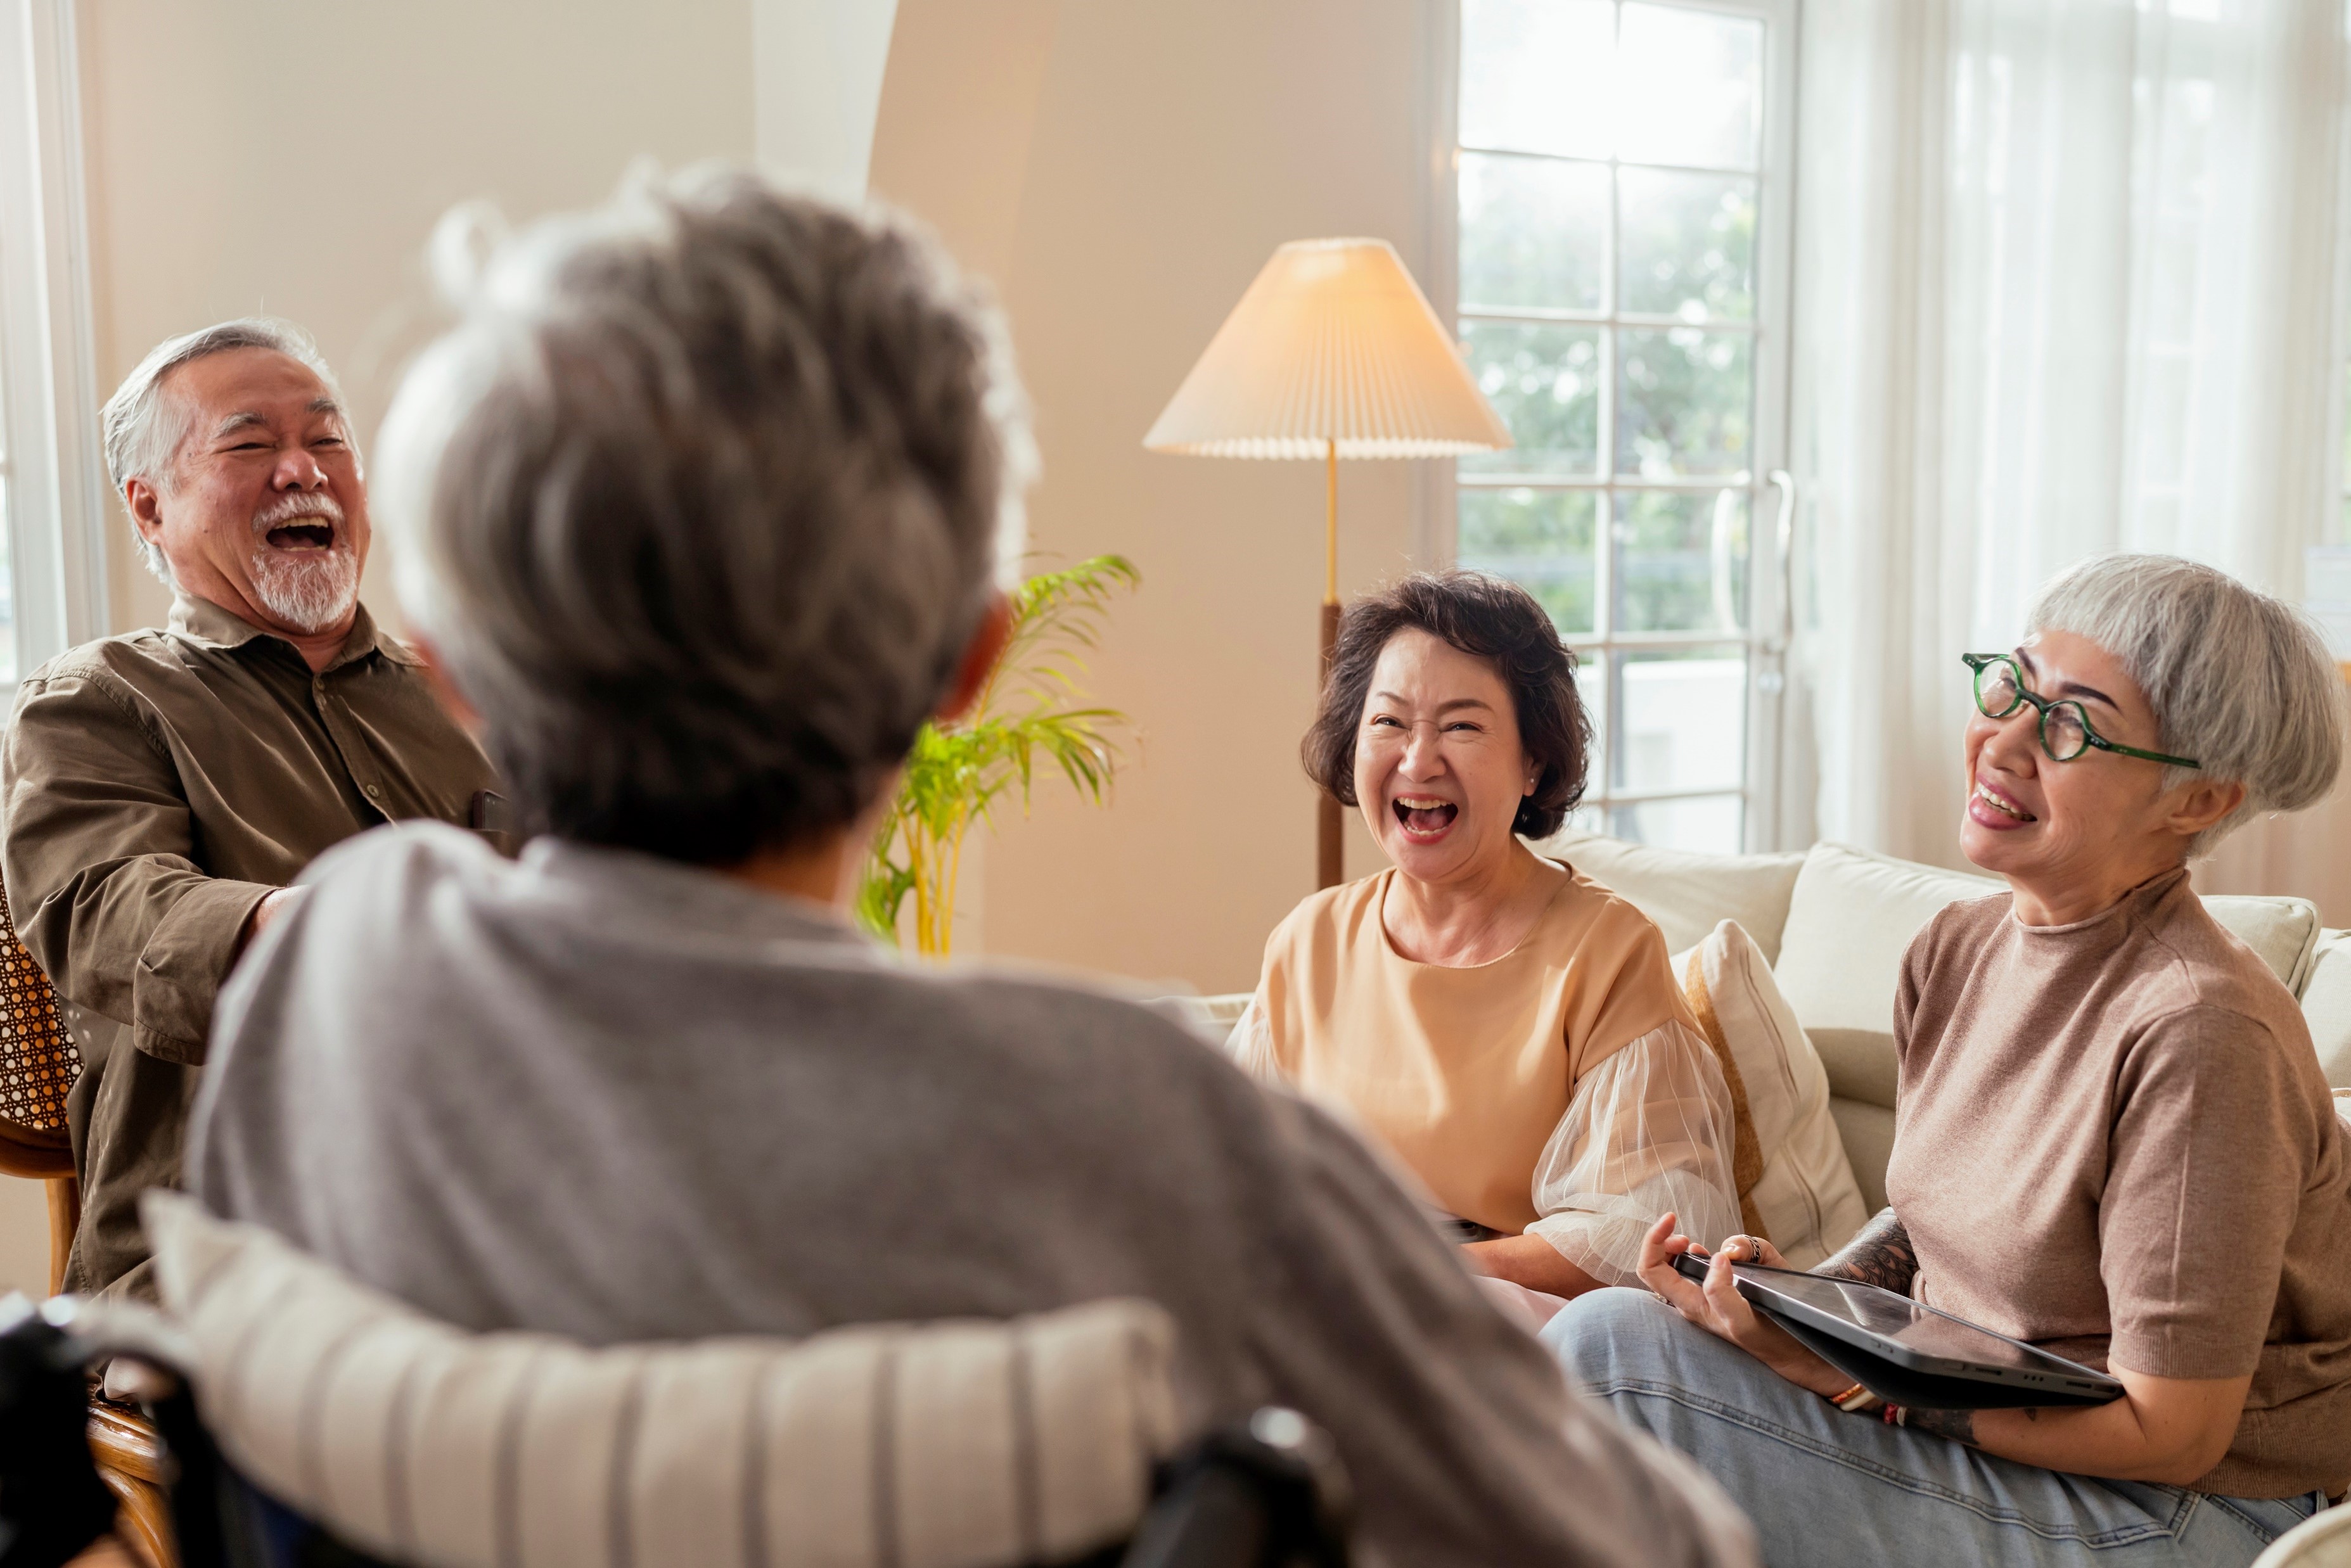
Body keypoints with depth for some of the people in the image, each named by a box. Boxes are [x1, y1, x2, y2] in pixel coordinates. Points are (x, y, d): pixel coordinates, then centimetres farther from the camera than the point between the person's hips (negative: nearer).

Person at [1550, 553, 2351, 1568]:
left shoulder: (2197, 1031, -24)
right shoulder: (1957, 950, 1)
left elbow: (2168, 1432, -20)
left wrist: (1847, 1375, -25)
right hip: (1970, 1425, 7)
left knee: (1614, 1343, -19)